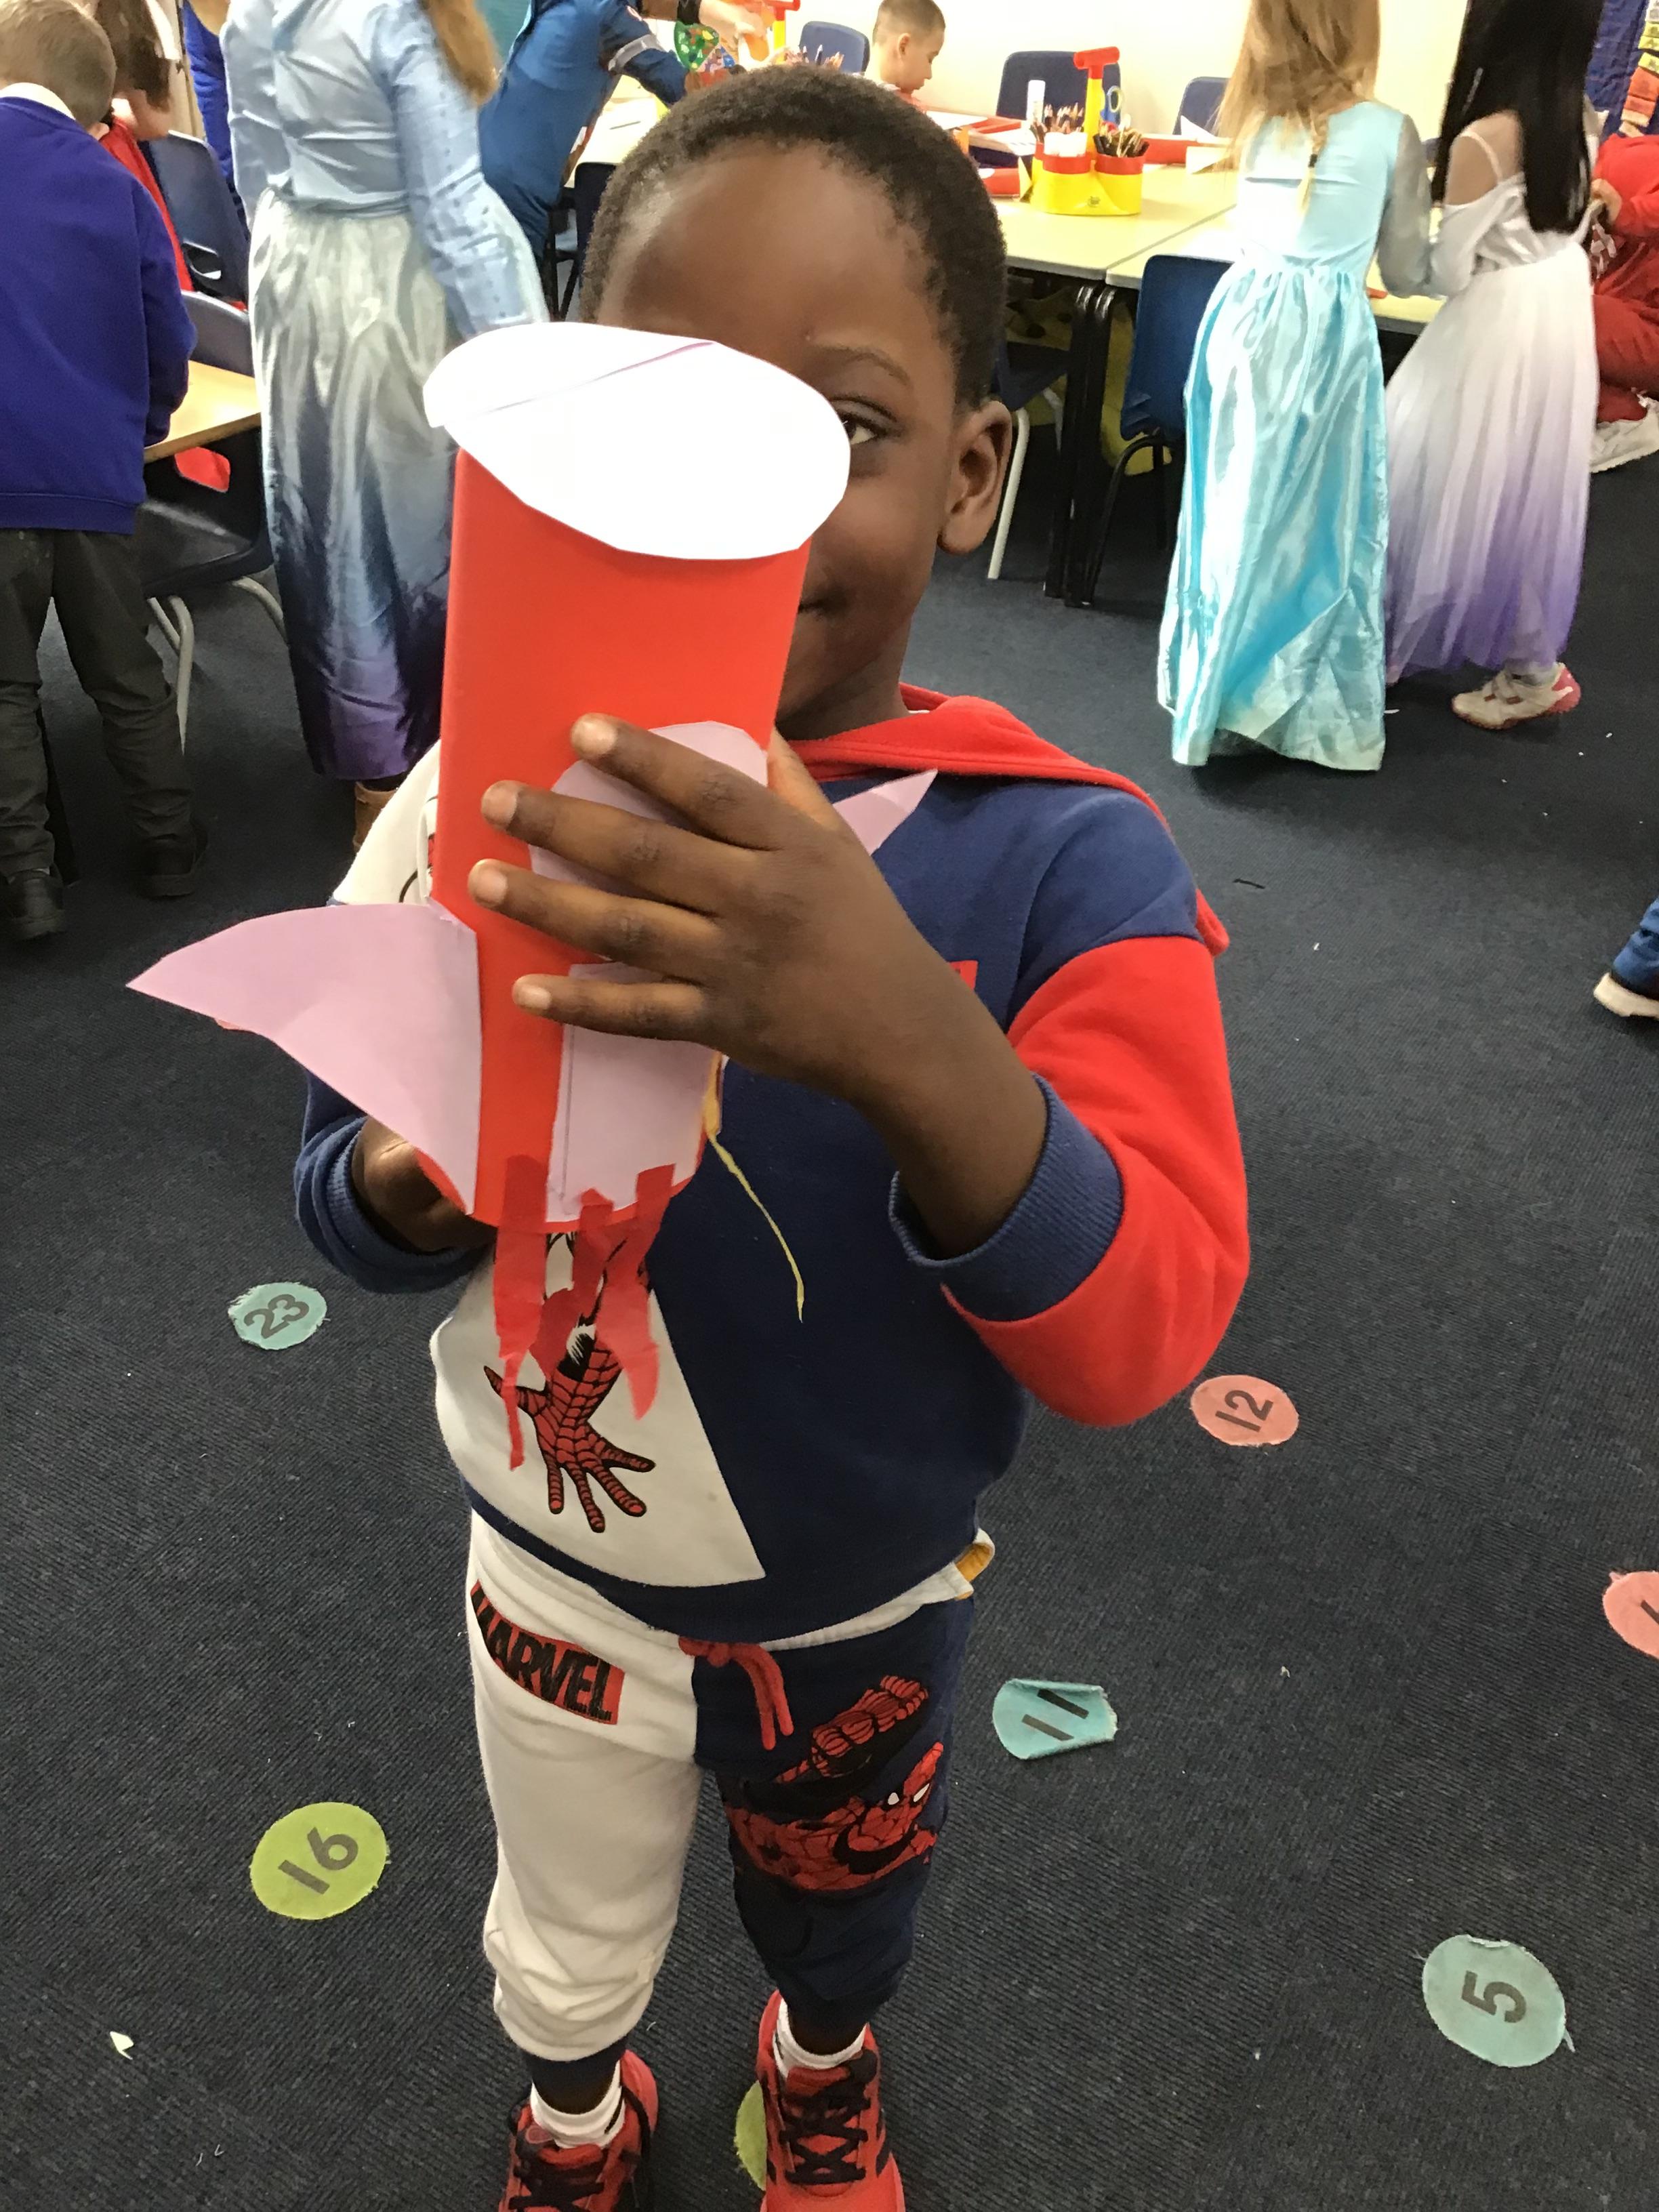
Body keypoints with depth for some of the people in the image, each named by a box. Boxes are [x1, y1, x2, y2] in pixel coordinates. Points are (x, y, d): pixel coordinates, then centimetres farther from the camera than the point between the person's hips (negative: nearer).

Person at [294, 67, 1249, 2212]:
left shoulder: (1063, 862, -27)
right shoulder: (485, 807, -20)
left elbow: (1147, 1335, -32)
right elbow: (341, 1191, -9)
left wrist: (917, 1045, -51)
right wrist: (413, 1185, -34)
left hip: (867, 1609, 0)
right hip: (562, 1577, 1)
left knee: (841, 1901, 32)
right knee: (564, 1950, 30)